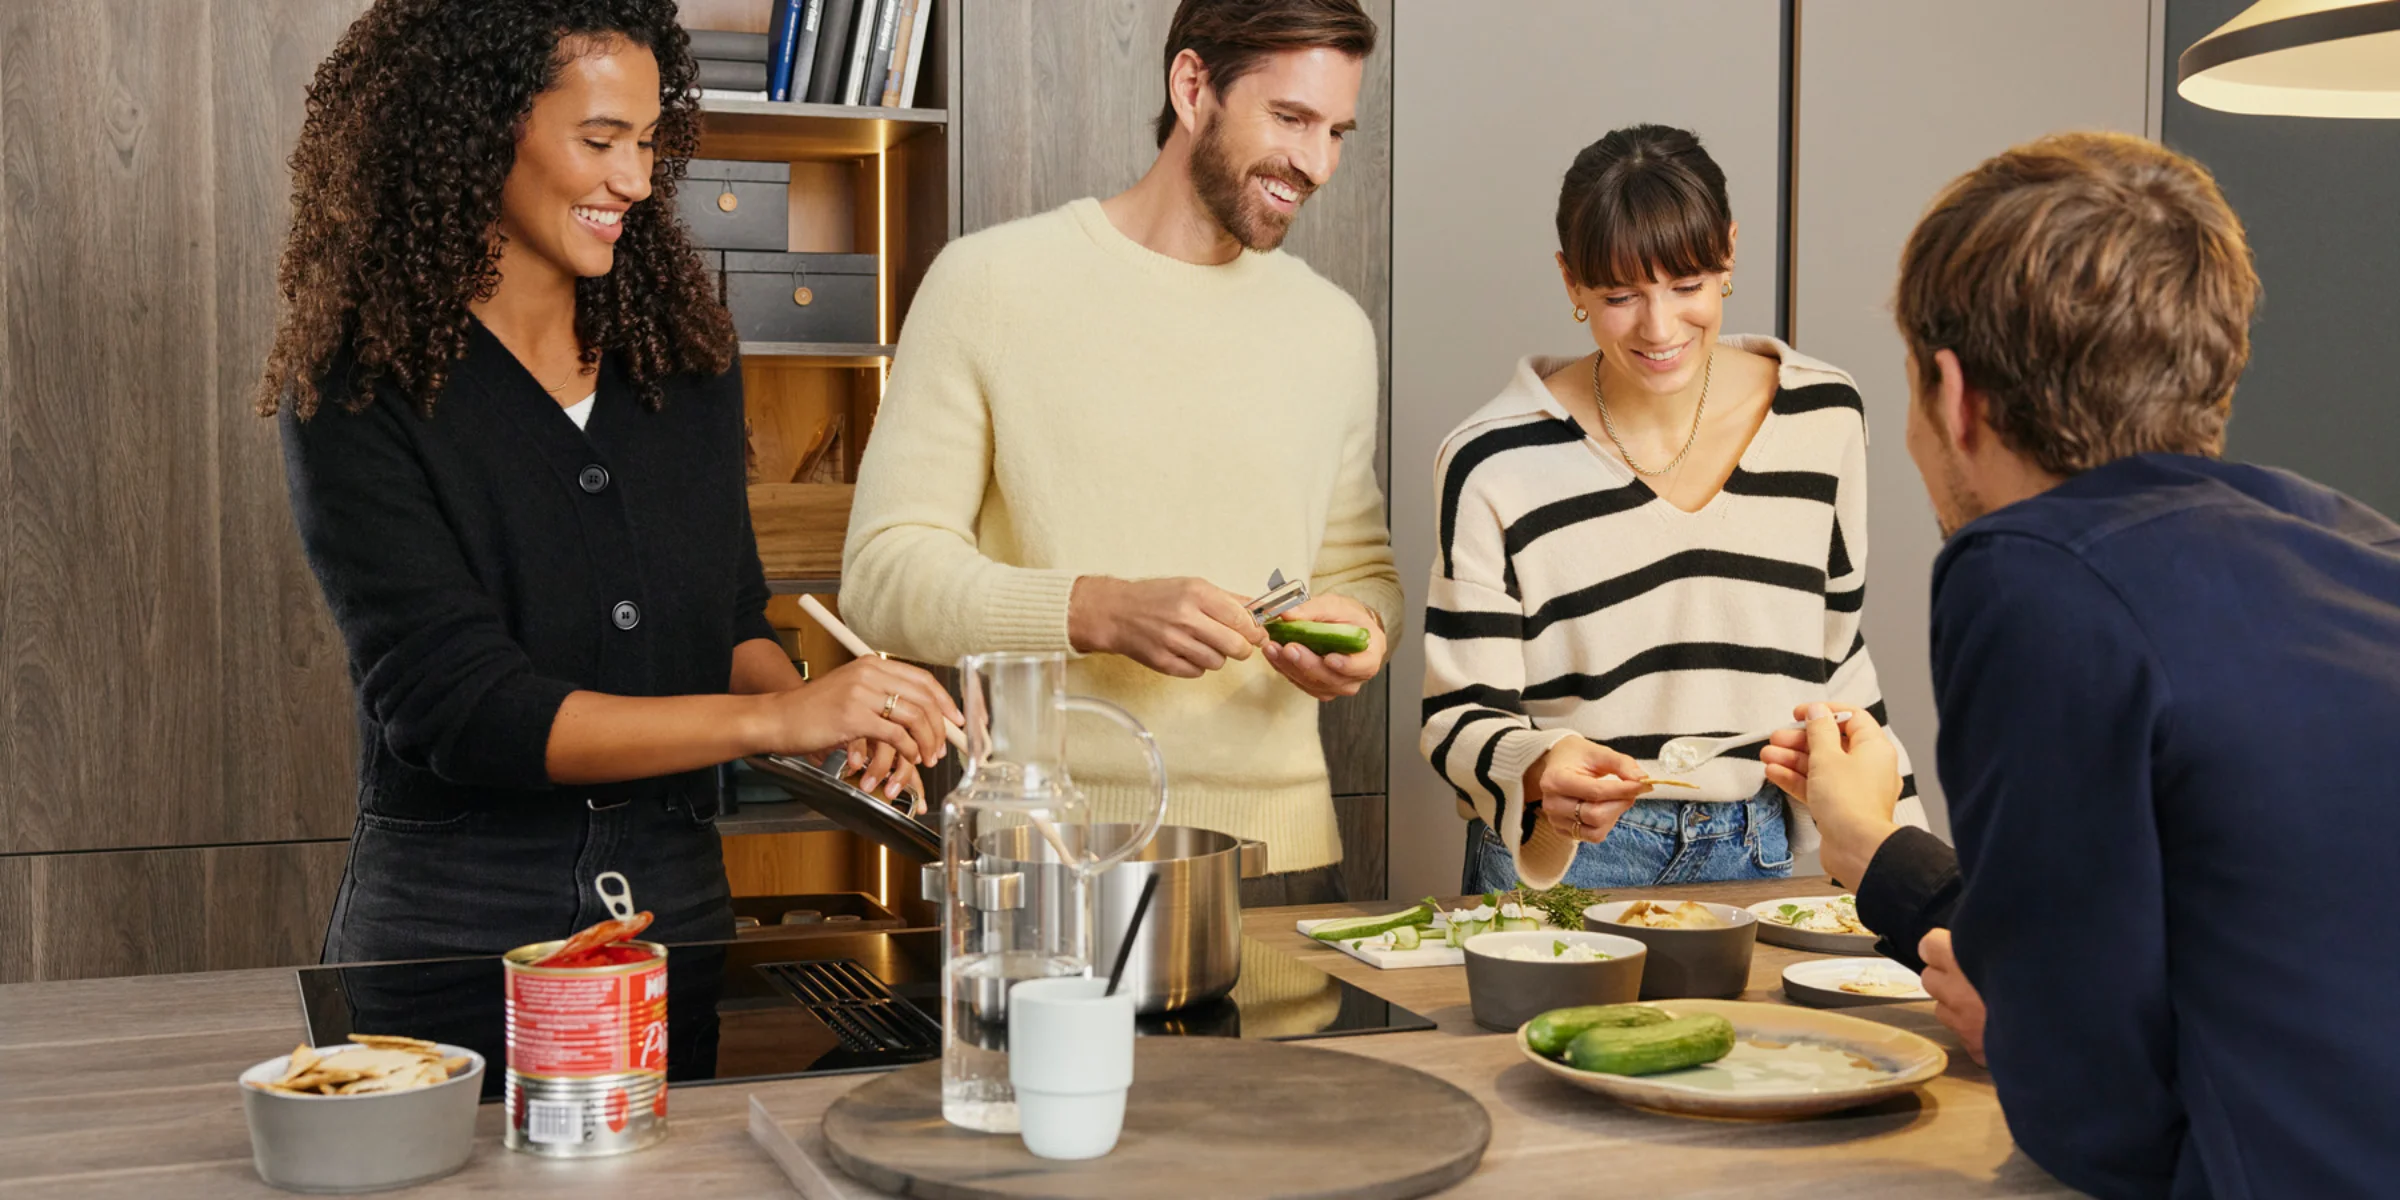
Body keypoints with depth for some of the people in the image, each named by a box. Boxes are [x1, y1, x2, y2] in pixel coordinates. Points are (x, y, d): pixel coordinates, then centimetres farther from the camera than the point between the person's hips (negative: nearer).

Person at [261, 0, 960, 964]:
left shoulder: (684, 353, 3)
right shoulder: (358, 391, -12)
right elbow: (454, 704, -19)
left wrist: (821, 713, -11)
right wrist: (774, 719, -26)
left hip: (680, 909, 4)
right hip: (449, 925, -4)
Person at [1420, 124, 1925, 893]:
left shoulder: (1824, 417, 4)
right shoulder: (1495, 464, -9)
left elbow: (1839, 657, 14)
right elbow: (1460, 718, -5)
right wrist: (1540, 775, -25)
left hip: (1754, 855, 4)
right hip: (1560, 865, -3)